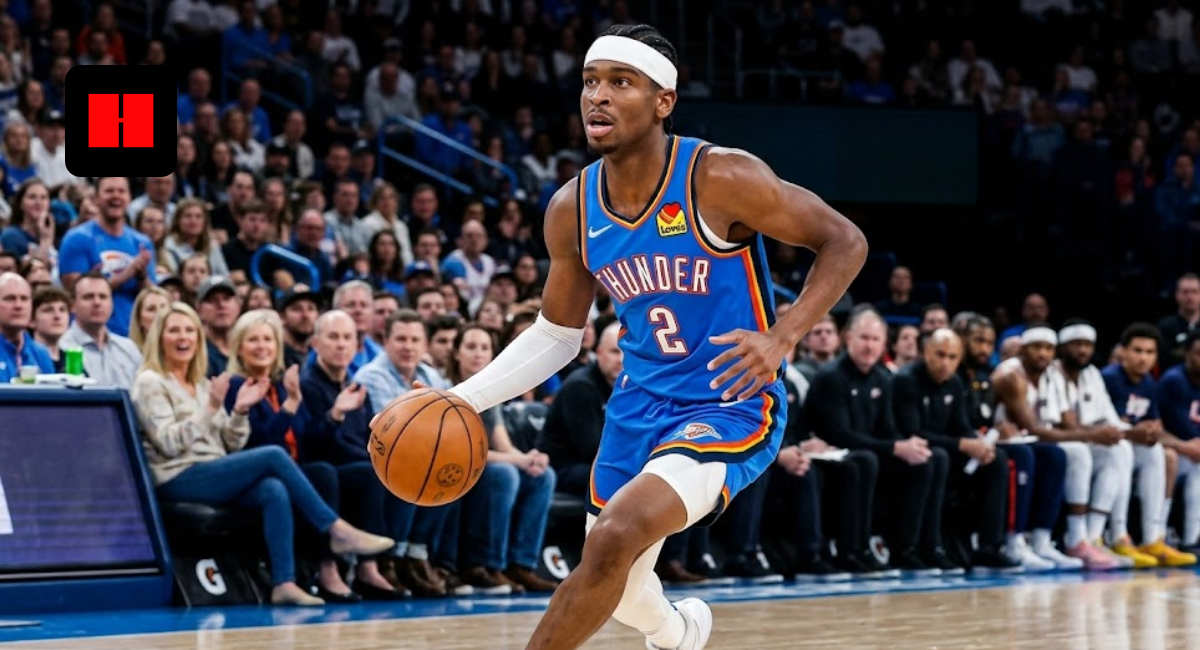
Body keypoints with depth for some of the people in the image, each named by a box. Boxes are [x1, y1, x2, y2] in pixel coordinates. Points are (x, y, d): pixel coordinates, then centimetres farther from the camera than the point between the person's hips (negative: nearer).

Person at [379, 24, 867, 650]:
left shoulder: (720, 178, -21)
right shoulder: (572, 210, -4)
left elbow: (844, 242, -15)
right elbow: (556, 334, 10)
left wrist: (782, 338, -29)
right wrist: (462, 399, -3)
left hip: (731, 405, -6)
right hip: (641, 405, 6)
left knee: (614, 537, -29)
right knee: (617, 589, 17)